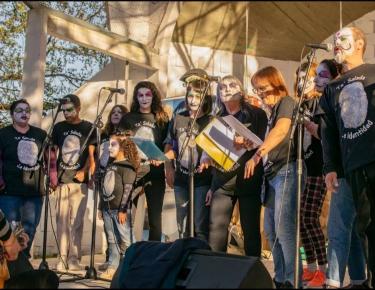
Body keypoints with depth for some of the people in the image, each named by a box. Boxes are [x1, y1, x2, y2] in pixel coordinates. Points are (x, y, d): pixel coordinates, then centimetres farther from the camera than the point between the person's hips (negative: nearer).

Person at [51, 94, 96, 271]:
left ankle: (74, 258, 2)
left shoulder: (88, 128, 6)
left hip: (79, 180, -2)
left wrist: (84, 171, -11)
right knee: (61, 219, 1)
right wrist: (52, 171, 0)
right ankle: (63, 257, 6)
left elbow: (91, 153, 3)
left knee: (76, 220, -3)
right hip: (61, 179, 2)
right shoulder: (58, 128, 12)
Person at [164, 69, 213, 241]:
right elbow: (170, 146, 17)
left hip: (202, 180, -4)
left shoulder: (211, 122, -5)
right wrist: (168, 168, 5)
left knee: (200, 228, -7)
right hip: (181, 179, 4)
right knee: (182, 228, 13)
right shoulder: (178, 119, 6)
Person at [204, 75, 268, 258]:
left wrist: (247, 144, -24)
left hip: (248, 180, -3)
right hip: (222, 181, 3)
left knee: (251, 230, 1)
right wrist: (212, 185, 17)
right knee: (216, 229, -5)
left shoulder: (256, 114, 4)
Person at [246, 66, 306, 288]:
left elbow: (281, 130, -25)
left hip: (287, 170, -10)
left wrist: (256, 155, -32)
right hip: (274, 172, 10)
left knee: (284, 228, -14)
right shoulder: (274, 110, 21)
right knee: (271, 230, 9)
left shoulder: (286, 102, -6)